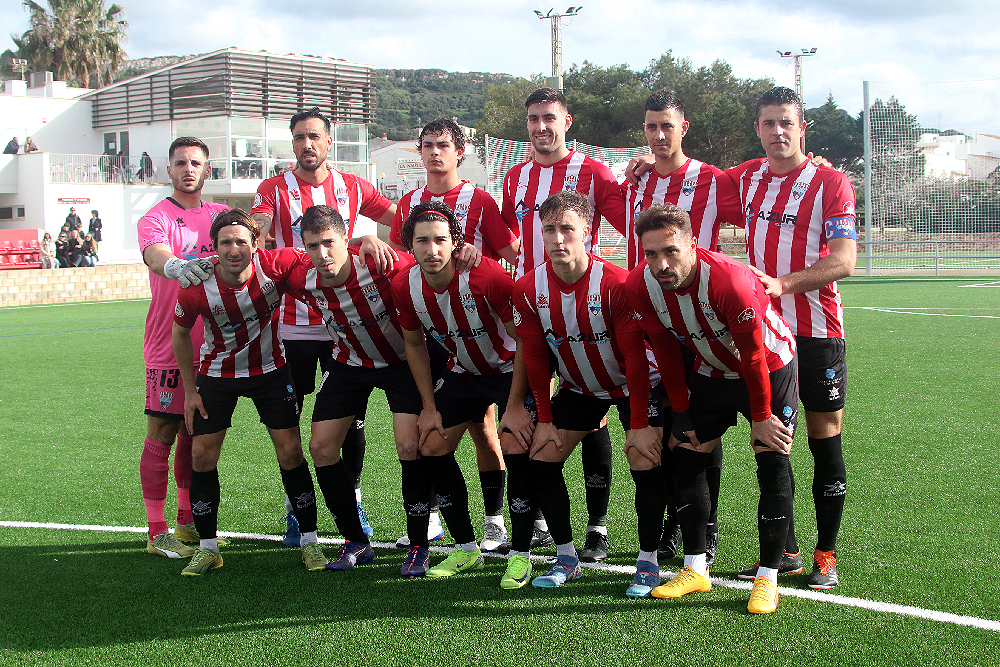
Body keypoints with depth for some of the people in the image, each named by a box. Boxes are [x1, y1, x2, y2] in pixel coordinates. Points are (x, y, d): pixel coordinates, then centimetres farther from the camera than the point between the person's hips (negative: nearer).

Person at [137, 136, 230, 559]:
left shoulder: (220, 215, 12)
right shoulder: (155, 219, -6)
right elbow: (156, 255, -27)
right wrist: (178, 266, -48)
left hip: (210, 345, 5)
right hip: (168, 346, -5)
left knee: (194, 435, 13)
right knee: (161, 436, -3)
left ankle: (187, 523, 23)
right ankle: (157, 532, 3)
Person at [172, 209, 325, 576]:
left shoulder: (276, 266, -26)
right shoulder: (197, 287, -24)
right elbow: (180, 332, -4)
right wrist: (190, 390, -2)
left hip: (270, 369, 0)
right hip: (216, 374, 1)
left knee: (290, 451, -4)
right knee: (202, 456, -3)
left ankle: (309, 541, 10)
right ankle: (207, 547, 12)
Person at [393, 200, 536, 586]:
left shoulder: (487, 277, -31)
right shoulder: (405, 287, -15)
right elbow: (415, 344, 4)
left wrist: (515, 406, -21)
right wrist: (429, 406, 2)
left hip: (511, 368, -5)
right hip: (463, 370, 6)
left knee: (516, 445, -22)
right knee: (431, 447, -2)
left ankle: (521, 554, -8)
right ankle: (466, 549, 13)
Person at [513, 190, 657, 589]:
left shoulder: (615, 283, -27)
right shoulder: (527, 290, -14)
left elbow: (635, 356, -22)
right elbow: (535, 357, -3)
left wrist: (639, 424, -22)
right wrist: (544, 420, -3)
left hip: (629, 385, -4)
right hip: (577, 388, 4)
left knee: (647, 463, -17)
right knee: (542, 459, -4)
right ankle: (566, 559, 7)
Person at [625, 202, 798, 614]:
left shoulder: (729, 281, -37)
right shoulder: (641, 287, -21)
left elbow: (753, 356, -25)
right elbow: (667, 352, -5)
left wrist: (761, 417, -16)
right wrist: (681, 411, -1)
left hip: (769, 367, -5)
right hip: (712, 371, 5)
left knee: (772, 460, -12)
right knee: (686, 454, 2)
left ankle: (768, 578, -4)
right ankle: (695, 570, 12)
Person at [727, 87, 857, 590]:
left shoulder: (831, 183, -6)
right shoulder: (745, 177, 9)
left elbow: (843, 261, -14)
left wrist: (783, 283, -24)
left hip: (817, 331, -4)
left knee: (825, 439, 1)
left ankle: (826, 555, 11)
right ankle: (785, 551, 16)